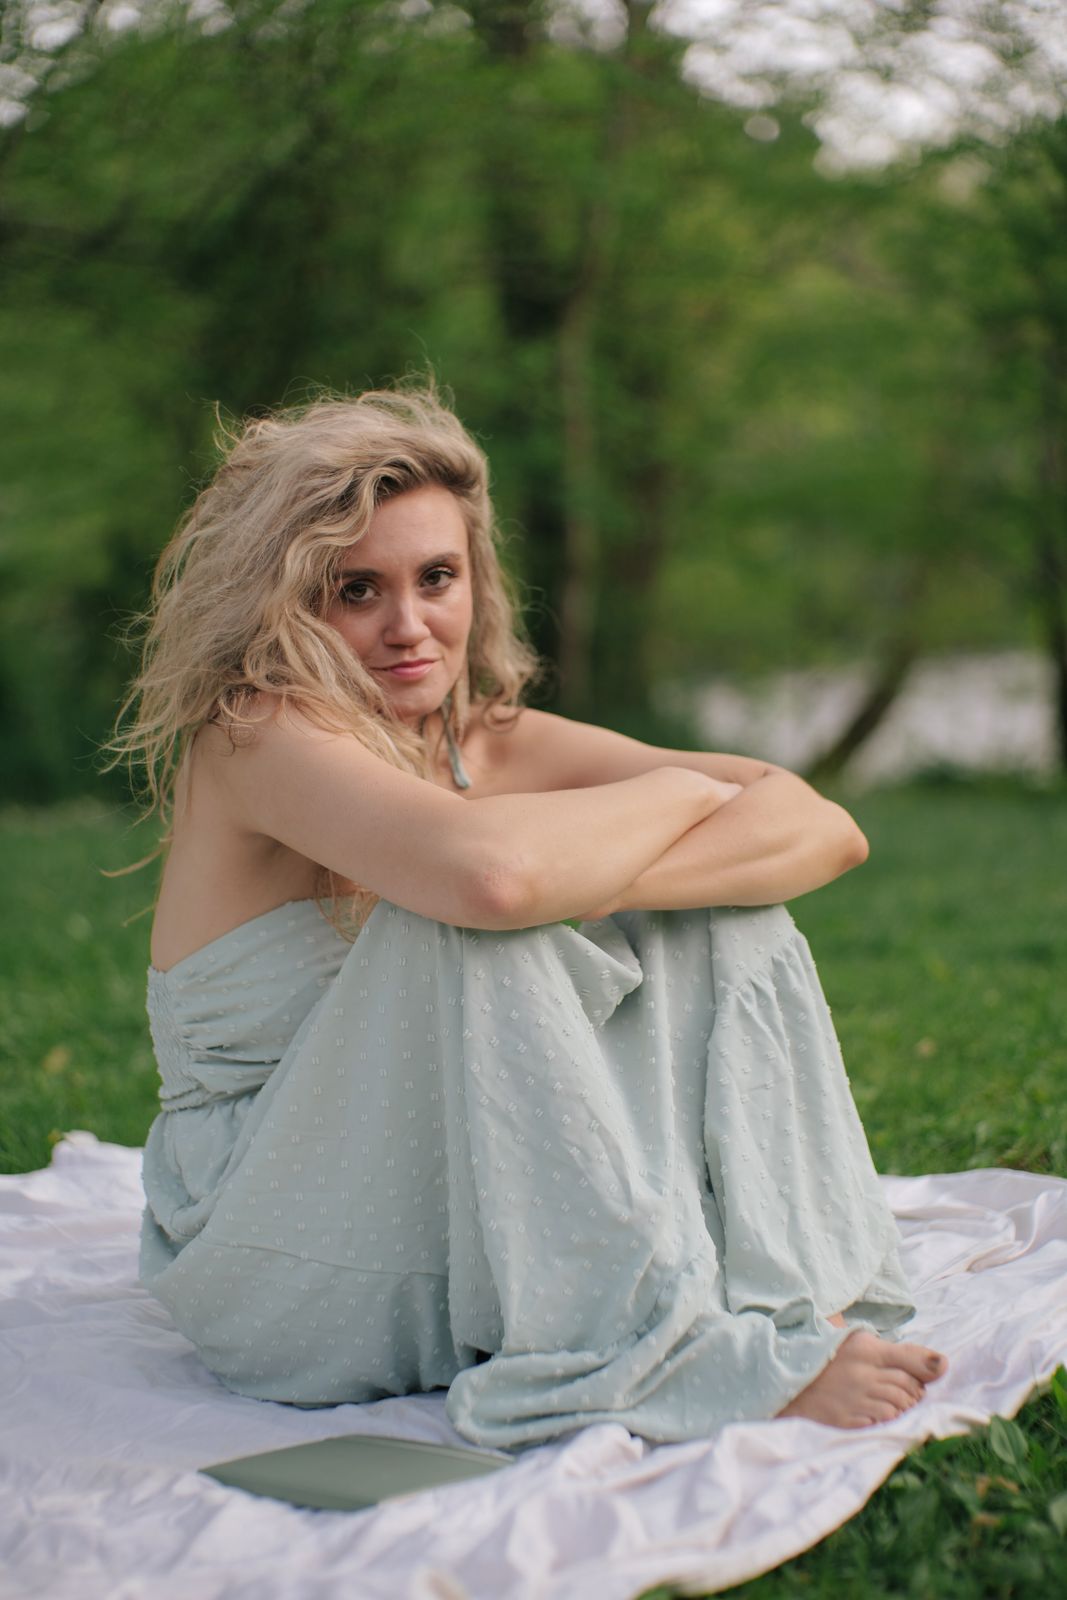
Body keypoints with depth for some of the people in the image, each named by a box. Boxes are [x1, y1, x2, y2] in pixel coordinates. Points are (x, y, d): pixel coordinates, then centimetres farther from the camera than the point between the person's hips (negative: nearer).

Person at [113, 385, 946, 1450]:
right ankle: (672, 1348, -28)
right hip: (282, 1275, -6)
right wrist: (674, 793, -18)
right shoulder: (252, 736, -16)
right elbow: (488, 871, -38)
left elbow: (825, 831, -10)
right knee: (477, 929, -30)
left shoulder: (503, 746, 1)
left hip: (488, 1235, 6)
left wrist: (590, 883, -28)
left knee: (721, 905, -7)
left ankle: (787, 1295, -17)